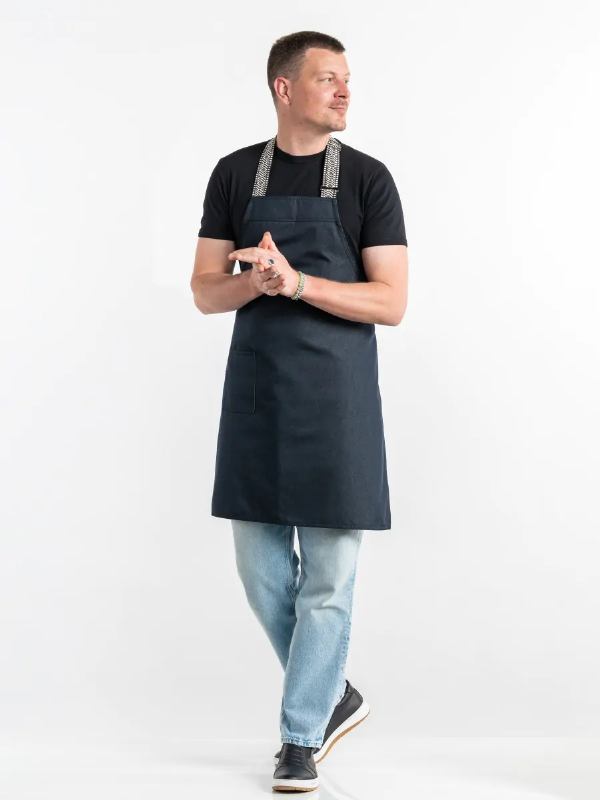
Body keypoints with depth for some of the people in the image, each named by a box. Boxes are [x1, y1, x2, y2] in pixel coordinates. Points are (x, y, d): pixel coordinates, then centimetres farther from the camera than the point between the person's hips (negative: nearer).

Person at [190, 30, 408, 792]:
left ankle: (301, 734, 14)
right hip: (254, 387, 3)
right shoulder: (234, 174, 6)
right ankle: (334, 695, 28)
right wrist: (254, 282, -17)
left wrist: (297, 281, -21)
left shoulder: (367, 178, -2)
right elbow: (205, 291, 5)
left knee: (328, 575, 1)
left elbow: (392, 302, -8)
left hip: (337, 391, -3)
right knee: (262, 566, 8)